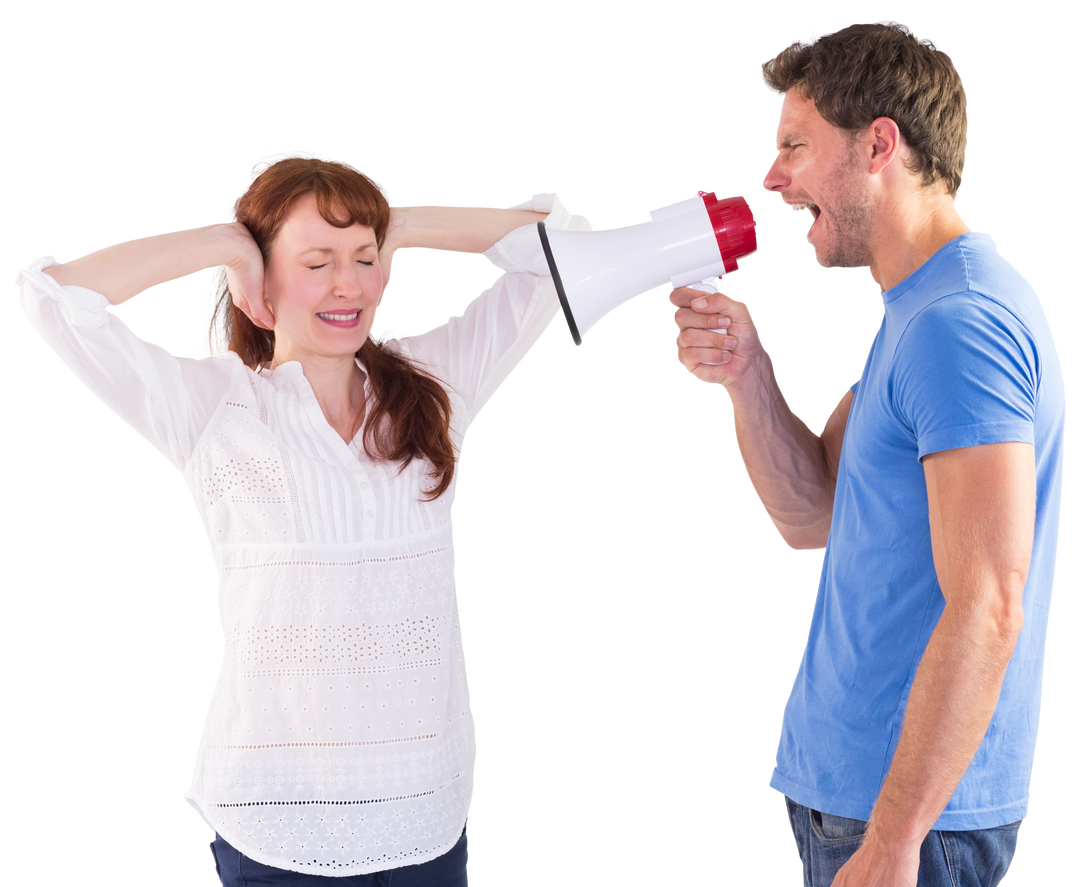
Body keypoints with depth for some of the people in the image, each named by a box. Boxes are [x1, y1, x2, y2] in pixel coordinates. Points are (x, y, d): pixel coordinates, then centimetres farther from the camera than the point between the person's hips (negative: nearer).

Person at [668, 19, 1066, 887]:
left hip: (907, 808, -10)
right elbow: (813, 518, 12)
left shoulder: (959, 323, -19)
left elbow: (986, 608, -25)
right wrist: (747, 374, -4)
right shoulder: (920, 308, 14)